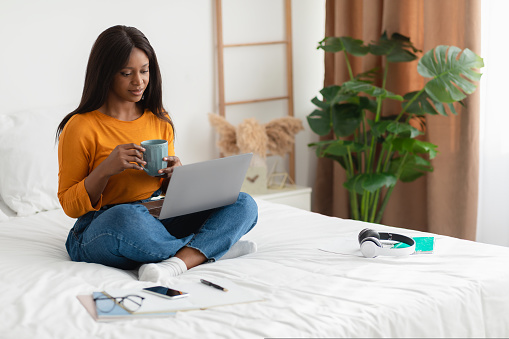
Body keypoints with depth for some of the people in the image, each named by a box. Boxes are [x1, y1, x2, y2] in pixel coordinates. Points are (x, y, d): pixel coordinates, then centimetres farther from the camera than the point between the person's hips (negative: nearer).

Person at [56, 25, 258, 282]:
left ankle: (177, 262, -35)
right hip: (99, 234, -6)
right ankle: (213, 247, -19)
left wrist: (174, 174, -6)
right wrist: (106, 169, -21)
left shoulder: (160, 120, 12)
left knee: (243, 204, -12)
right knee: (126, 216, -43)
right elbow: (70, 206, -5)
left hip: (158, 222, 6)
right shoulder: (81, 127, -6)